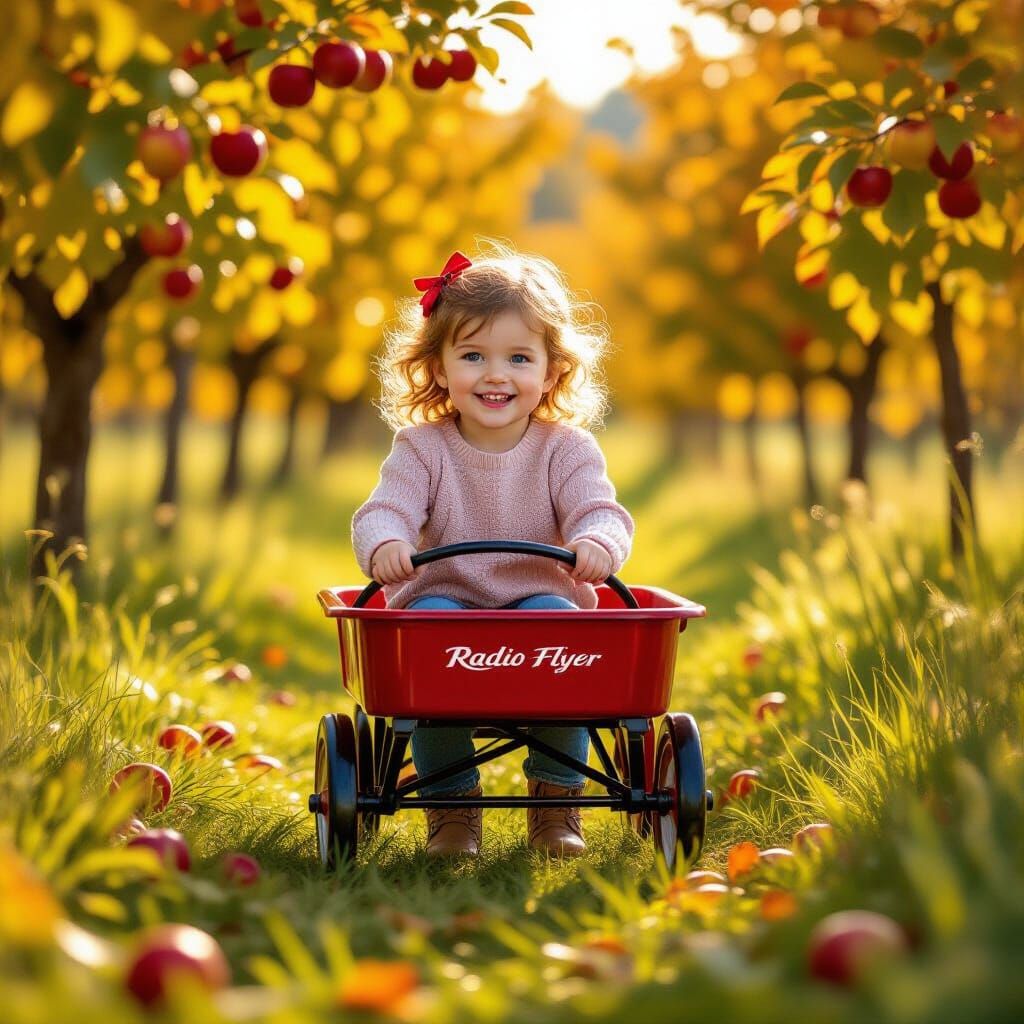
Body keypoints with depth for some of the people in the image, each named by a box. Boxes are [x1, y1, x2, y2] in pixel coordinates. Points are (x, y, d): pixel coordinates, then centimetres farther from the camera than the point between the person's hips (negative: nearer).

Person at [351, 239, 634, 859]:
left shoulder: (565, 449, 0)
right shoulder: (424, 448, -1)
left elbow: (601, 512, -14)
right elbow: (384, 510, -14)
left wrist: (597, 543, -40)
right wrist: (383, 544, -40)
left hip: (542, 601, 0)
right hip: (444, 596, 0)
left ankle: (558, 798, -16)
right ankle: (452, 802, -17)